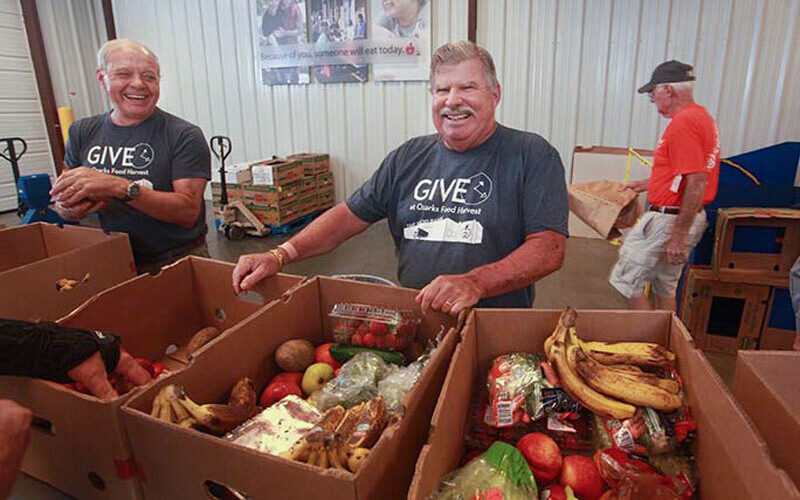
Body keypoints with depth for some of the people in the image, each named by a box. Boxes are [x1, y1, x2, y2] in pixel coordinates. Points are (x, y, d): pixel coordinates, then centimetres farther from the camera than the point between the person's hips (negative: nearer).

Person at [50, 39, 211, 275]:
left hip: (176, 262, -3)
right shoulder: (82, 133, 6)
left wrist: (120, 187, -28)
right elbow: (62, 204, 12)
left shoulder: (184, 136, -10)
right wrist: (70, 208, -12)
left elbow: (188, 211, -19)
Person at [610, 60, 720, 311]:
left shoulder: (683, 123, -20)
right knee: (665, 287, 20)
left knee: (626, 281, -1)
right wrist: (648, 184, 25)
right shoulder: (700, 115, 13)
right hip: (679, 218, 10)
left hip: (669, 220, -10)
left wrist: (679, 236, -24)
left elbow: (696, 183, -25)